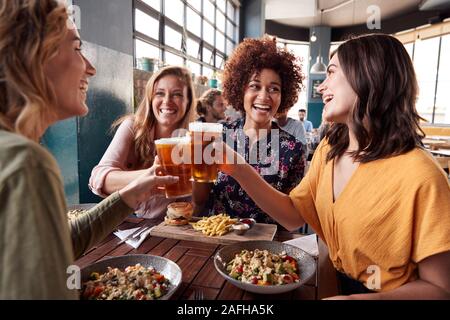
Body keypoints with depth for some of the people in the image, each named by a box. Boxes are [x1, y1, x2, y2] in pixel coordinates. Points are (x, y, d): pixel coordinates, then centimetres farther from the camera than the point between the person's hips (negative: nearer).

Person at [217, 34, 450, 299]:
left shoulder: (418, 176, -23)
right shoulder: (329, 150, -2)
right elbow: (293, 215, -1)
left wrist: (358, 297, -29)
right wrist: (238, 169, -12)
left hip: (380, 294, -3)